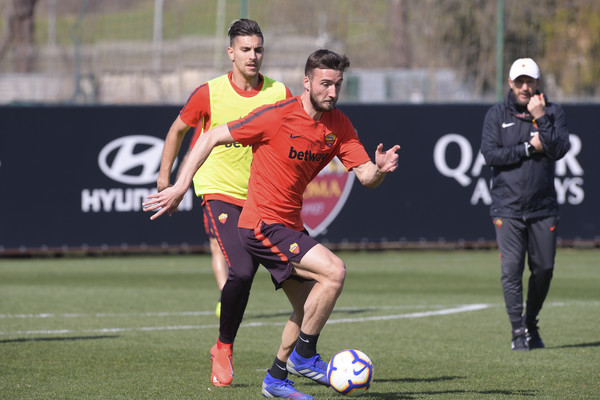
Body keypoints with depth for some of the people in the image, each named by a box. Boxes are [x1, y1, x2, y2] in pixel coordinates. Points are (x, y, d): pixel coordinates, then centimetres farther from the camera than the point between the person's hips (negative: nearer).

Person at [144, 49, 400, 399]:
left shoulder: (339, 126, 2)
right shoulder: (277, 117, -17)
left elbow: (366, 176, 0)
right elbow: (212, 138, -11)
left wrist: (380, 168, -25)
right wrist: (181, 187, -14)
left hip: (290, 226, 8)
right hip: (263, 225, -8)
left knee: (309, 307, 16)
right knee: (334, 271, -21)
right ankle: (304, 356, -8)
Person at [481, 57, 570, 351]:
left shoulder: (553, 112, 6)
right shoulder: (497, 115, 4)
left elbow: (560, 149, -9)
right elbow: (490, 154, -8)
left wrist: (541, 118, -16)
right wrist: (529, 148, -11)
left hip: (543, 208, 2)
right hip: (507, 208, -1)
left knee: (544, 269, 5)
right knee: (512, 269, -9)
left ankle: (531, 325, 24)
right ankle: (518, 332, -5)